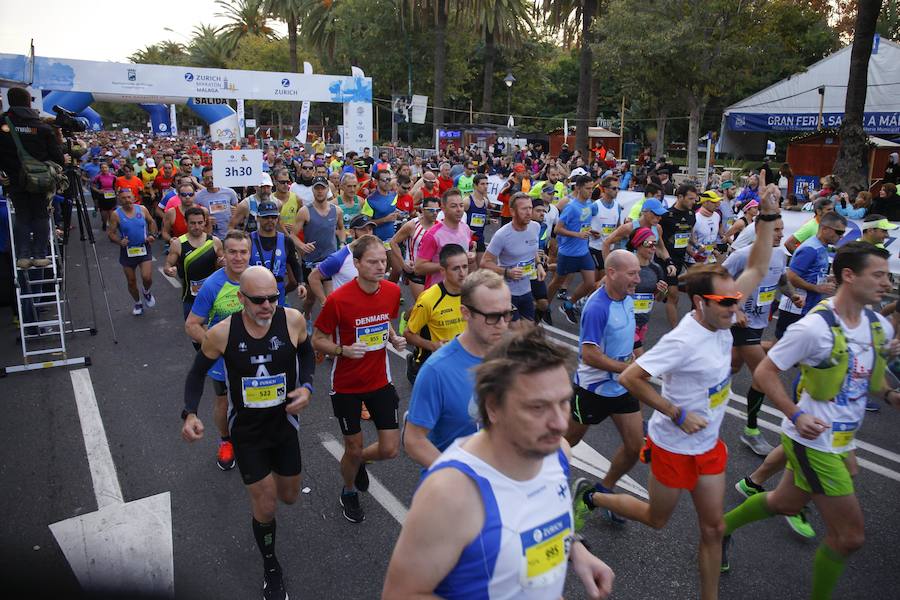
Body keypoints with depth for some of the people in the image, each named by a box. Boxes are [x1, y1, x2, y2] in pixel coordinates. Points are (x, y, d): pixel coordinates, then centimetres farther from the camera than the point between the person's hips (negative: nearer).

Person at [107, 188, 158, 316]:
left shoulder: (142, 209, -4)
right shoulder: (116, 214, -8)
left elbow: (152, 222, 12)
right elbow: (111, 233, -4)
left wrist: (152, 235, -5)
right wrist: (119, 241, -23)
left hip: (144, 249, 0)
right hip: (127, 251, 0)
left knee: (147, 277, -16)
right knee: (131, 282, 10)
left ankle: (147, 292, 19)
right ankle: (138, 303, 35)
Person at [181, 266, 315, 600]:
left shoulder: (293, 320, -19)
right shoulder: (221, 333, -21)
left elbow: (306, 354, 3)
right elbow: (197, 373, -4)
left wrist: (306, 386, -15)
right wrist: (190, 414, -19)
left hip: (284, 425, 2)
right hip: (247, 431, -2)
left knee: (289, 497, 19)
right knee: (265, 508, 4)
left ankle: (264, 482, 58)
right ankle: (270, 567, 35)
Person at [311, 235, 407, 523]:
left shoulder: (392, 291, -7)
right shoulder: (338, 299, -21)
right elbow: (317, 340, -10)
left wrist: (394, 338, -7)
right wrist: (344, 350, -29)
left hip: (380, 381, 4)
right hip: (347, 386, -4)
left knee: (390, 449, 3)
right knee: (353, 449, 8)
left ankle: (359, 460, 39)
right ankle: (349, 492, 41)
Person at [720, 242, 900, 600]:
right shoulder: (814, 327, -23)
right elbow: (764, 373, -18)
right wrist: (796, 416, -26)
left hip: (842, 442, 8)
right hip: (813, 442, -8)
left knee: (786, 503, 25)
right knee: (849, 536, 0)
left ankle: (721, 527, 47)